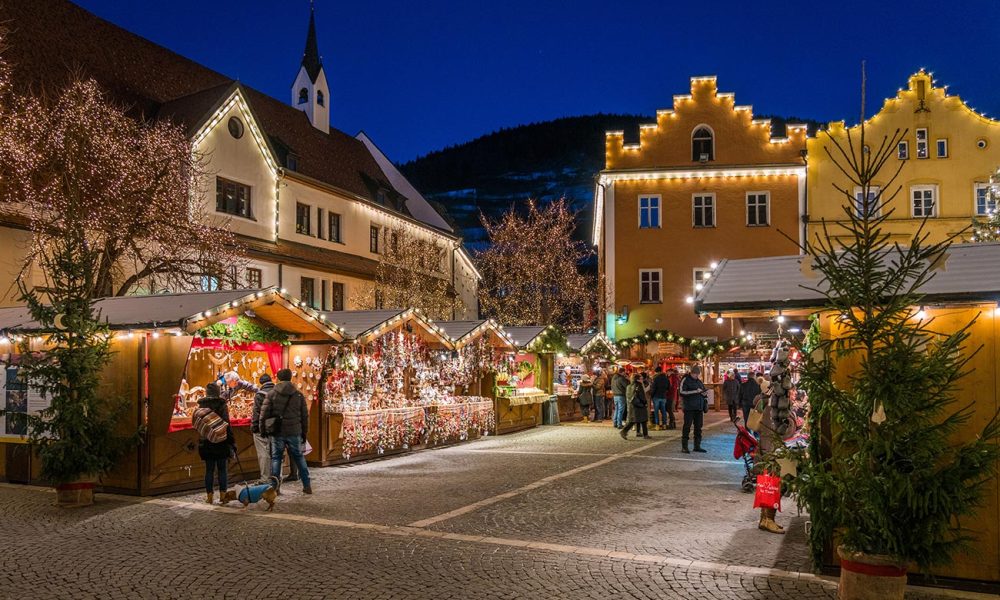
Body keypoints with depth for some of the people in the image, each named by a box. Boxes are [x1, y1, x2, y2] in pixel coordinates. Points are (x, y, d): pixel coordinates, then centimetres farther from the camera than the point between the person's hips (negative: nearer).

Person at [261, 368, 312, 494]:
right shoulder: (299, 395, 5)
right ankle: (307, 485, 13)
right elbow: (305, 416, 7)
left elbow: (264, 414, -5)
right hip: (294, 432, 2)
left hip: (277, 432, -2)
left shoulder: (271, 394, -2)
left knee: (276, 458, 9)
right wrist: (304, 433, 15)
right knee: (299, 457, 13)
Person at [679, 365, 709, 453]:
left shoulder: (699, 381, 16)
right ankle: (684, 447, 0)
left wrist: (705, 394, 3)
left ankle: (697, 446, 16)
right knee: (687, 426, -4)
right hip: (689, 408, -6)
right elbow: (682, 392, -16)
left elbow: (704, 390, 28)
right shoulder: (685, 380, -4)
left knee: (698, 427, 8)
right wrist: (696, 391, -19)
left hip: (699, 408, 6)